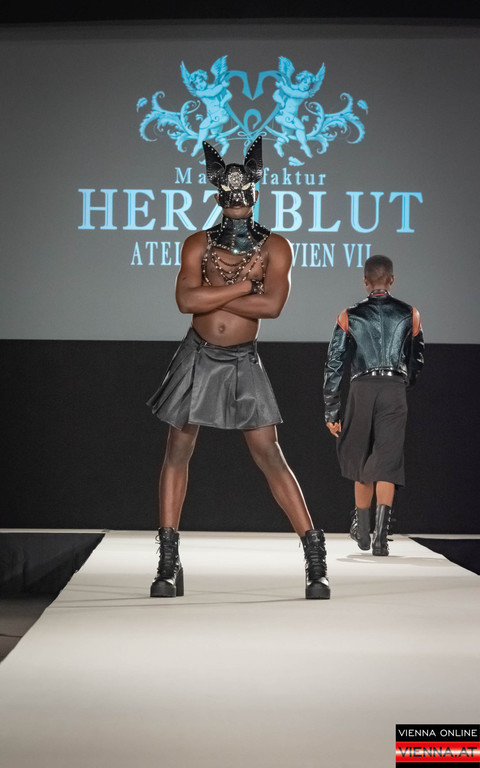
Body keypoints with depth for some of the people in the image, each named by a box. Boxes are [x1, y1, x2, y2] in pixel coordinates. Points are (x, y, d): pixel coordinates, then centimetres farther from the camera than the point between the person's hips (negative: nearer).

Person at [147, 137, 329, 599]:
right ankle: (168, 564, 10)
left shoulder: (275, 248, -3)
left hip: (242, 362, -2)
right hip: (197, 357, 2)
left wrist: (211, 295, -15)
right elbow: (186, 300, -16)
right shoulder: (198, 245, 0)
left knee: (269, 456, -6)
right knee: (177, 453, 2)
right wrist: (245, 286, -16)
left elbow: (272, 305, -18)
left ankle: (315, 556, -1)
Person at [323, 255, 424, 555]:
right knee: (387, 461, -3)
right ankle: (381, 535, -16)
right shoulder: (409, 314, 6)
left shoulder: (350, 316, 4)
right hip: (395, 389, 0)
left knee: (362, 459, 17)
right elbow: (418, 361, 16)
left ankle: (361, 528, 30)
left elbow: (335, 364, 2)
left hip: (362, 388, 1)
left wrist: (331, 411, 7)